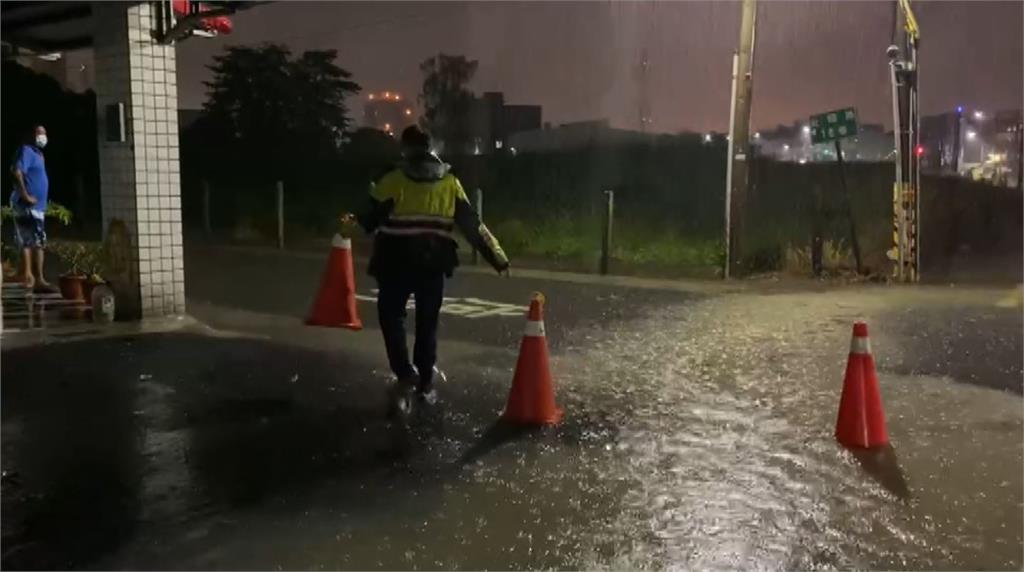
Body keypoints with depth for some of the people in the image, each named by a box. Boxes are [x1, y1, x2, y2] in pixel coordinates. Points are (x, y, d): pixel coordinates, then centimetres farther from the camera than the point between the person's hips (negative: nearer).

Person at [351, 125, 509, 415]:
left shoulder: (393, 181, -5)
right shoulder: (450, 183, 5)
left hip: (397, 263, -3)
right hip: (433, 264, 3)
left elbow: (370, 219, 0)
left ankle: (405, 375, -6)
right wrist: (498, 258, 10)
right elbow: (473, 225, 5)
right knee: (427, 323, 15)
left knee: (391, 317, 10)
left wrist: (353, 220, 23)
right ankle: (425, 384, 21)